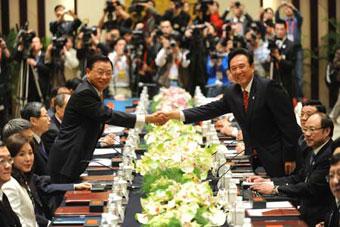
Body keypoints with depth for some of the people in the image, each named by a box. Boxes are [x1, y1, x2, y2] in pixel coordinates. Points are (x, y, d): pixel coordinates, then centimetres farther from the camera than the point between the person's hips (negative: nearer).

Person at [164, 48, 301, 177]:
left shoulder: (269, 87, -14)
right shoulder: (232, 93, 6)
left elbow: (289, 124, -15)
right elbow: (209, 110, 4)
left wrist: (290, 158, -17)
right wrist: (175, 115, -7)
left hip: (275, 159, -6)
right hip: (253, 159, 6)